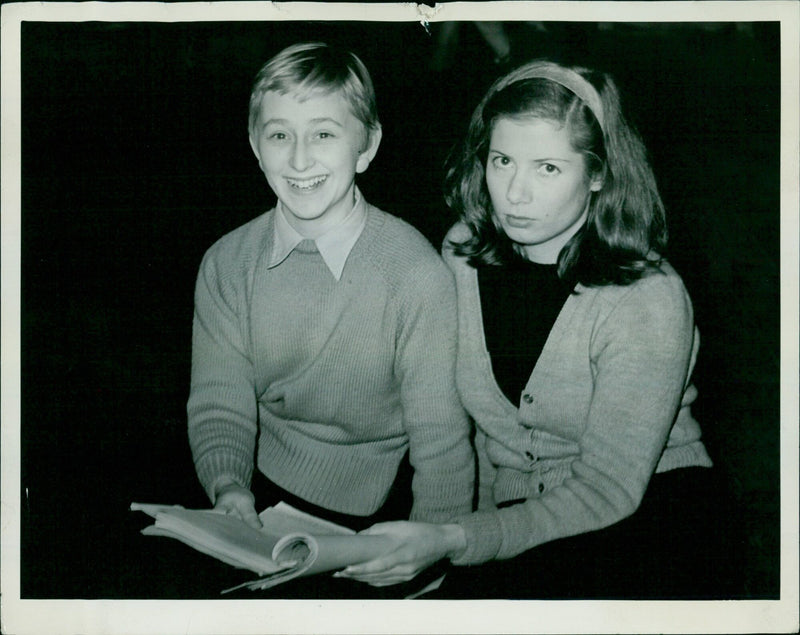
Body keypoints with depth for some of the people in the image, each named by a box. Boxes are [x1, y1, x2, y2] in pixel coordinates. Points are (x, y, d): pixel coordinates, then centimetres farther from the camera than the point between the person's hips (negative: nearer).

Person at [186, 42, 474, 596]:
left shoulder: (416, 272, -16)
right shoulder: (226, 265, -4)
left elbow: (440, 438, -13)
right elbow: (219, 403, 0)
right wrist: (229, 488, -19)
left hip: (377, 508, -3)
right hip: (262, 493, 3)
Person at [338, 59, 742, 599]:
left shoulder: (649, 299, -17)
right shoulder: (462, 254, -1)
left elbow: (607, 490, -19)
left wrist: (456, 542, -29)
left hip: (648, 514, -4)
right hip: (512, 515, 4)